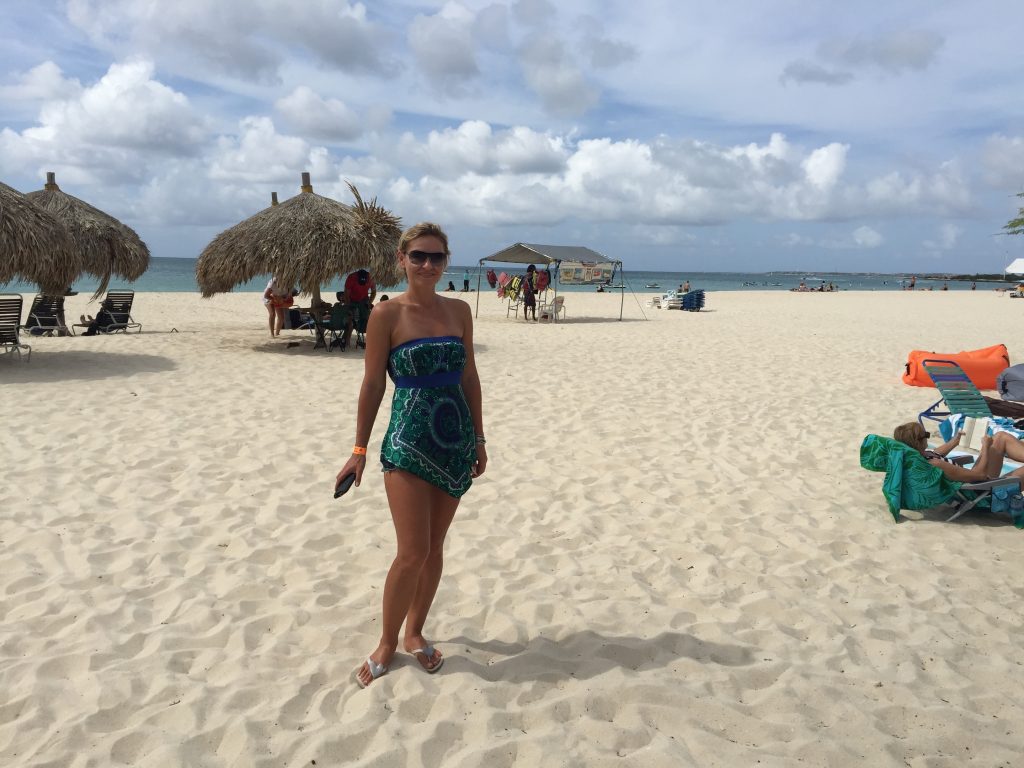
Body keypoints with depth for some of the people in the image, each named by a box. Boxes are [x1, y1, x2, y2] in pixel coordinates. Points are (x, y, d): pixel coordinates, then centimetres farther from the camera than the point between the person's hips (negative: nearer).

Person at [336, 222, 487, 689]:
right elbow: (373, 384, -4)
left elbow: (470, 377, 11)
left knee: (434, 547, 12)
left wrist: (479, 437, 11)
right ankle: (386, 644, 17)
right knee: (413, 552, -5)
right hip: (408, 442, -4)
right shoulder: (387, 314, -7)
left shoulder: (459, 311, 6)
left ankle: (414, 632, 30)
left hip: (455, 440, 5)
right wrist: (360, 448, -3)